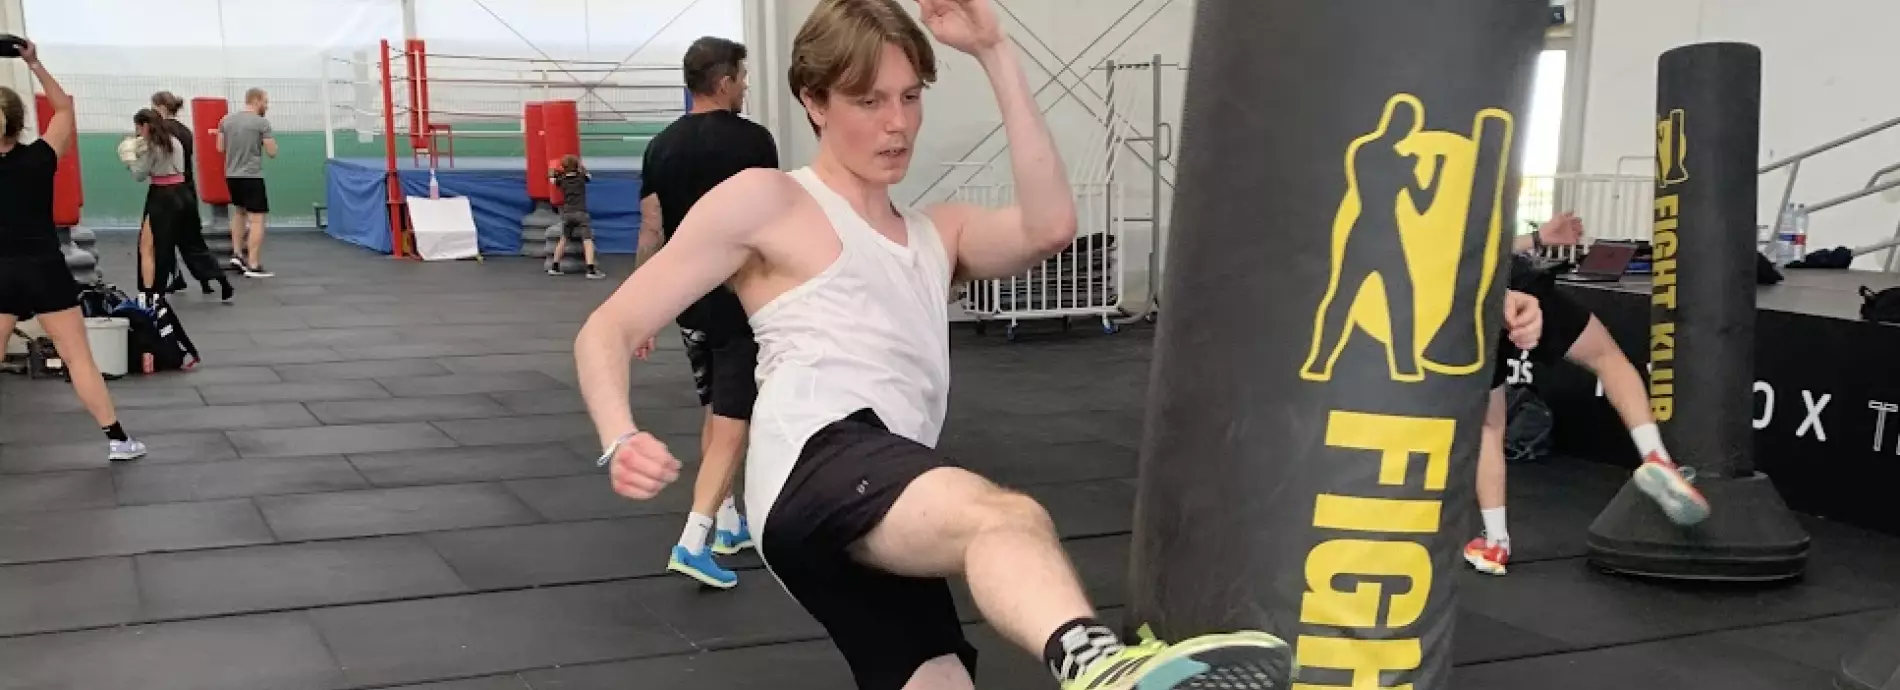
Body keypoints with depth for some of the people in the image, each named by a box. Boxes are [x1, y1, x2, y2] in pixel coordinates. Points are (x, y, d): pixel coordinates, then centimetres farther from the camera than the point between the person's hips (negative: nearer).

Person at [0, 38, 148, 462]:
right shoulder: (40, 158, -5)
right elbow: (65, 106, 7)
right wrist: (34, 65, 7)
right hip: (45, 269, -1)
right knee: (78, 357, 3)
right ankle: (117, 440, 5)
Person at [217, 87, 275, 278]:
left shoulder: (227, 119, 6)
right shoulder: (262, 123, -11)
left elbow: (220, 148, 11)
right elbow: (272, 152, -9)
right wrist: (270, 141, 10)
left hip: (231, 175, 7)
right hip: (251, 176, -7)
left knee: (239, 211, 27)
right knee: (257, 219, -4)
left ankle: (237, 254, 23)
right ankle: (253, 266, -7)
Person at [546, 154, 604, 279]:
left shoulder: (561, 179, 8)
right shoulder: (581, 177, 5)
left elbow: (553, 179, 29)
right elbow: (589, 175, 28)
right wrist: (581, 166, 36)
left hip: (566, 213, 3)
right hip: (581, 213, -3)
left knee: (563, 239, 20)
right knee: (587, 240, -10)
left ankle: (554, 267, 25)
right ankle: (591, 270, -23)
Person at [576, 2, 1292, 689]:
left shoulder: (939, 234, 30)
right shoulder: (765, 200, 13)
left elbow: (1050, 226, 6)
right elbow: (607, 331, 10)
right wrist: (621, 442, -12)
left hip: (884, 523, 8)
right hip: (817, 464, -8)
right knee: (1009, 517, -37)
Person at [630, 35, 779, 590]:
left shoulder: (661, 146, 5)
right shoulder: (752, 140, -12)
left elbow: (651, 233, 6)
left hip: (688, 300, 7)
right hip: (741, 301, -7)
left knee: (714, 410, 20)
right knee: (731, 421, -6)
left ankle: (728, 523, 29)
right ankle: (692, 541, -15)